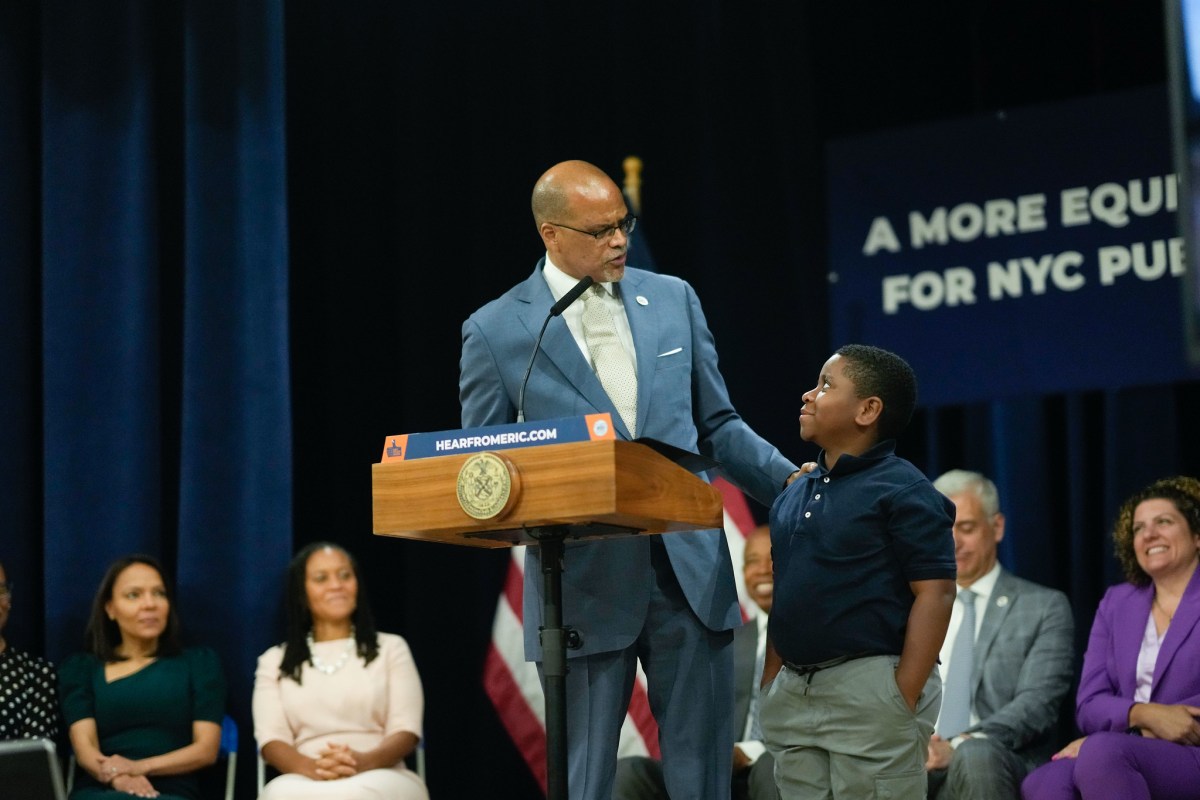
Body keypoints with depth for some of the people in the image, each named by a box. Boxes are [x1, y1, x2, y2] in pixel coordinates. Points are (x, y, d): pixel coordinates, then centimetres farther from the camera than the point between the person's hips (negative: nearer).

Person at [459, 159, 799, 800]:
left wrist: (792, 482, 2)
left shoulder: (673, 299, 11)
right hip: (583, 584, -3)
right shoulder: (495, 330, 1)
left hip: (690, 572, 3)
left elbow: (717, 426, 17)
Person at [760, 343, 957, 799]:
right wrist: (772, 685, 13)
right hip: (793, 691, 7)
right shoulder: (793, 496, 14)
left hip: (868, 685, -7)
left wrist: (903, 698, -17)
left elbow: (935, 594, -13)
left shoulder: (903, 492, -8)